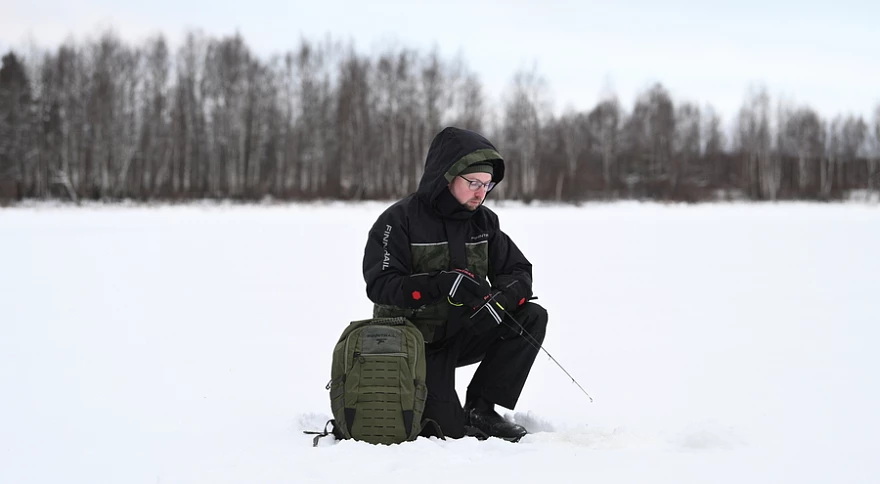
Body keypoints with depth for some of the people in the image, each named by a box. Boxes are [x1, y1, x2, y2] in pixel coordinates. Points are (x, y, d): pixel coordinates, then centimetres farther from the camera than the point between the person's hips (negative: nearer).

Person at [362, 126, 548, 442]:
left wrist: (499, 298, -24)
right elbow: (380, 285, -25)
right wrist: (443, 284, -38)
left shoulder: (483, 221, 3)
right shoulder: (400, 220, -15)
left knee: (532, 317, -15)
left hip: (463, 333, 6)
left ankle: (480, 408, -7)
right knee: (449, 429, -21)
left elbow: (519, 273, 0)